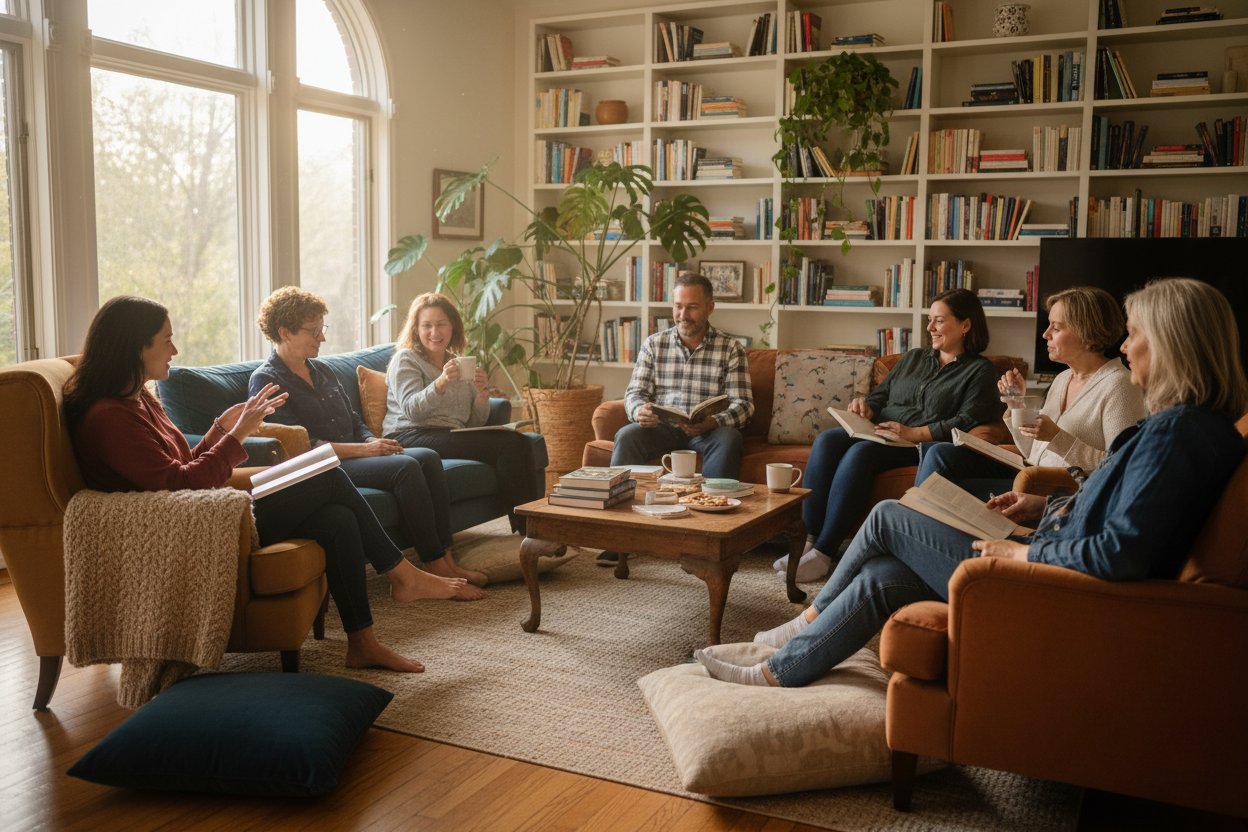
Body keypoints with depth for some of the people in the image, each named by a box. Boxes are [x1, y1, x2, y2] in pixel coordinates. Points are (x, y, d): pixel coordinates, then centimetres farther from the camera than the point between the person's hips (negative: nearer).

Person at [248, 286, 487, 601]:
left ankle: (447, 560, -19)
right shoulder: (266, 381, -5)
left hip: (353, 455, 8)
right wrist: (362, 449, -19)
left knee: (428, 458, -16)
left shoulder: (322, 372, 21)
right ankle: (435, 568, -25)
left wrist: (374, 441, -1)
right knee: (404, 467, -28)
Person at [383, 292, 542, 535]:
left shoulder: (458, 363, 23)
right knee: (507, 445, -26)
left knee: (520, 442, -23)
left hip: (453, 437, 6)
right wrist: (441, 383, -27)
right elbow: (411, 410, -12)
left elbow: (475, 422, 16)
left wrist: (482, 392, -4)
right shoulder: (406, 359, 5)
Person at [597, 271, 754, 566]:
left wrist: (714, 422, -27)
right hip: (661, 427, 2)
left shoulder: (730, 349, 3)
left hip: (708, 431, -1)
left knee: (728, 440, -35)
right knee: (626, 436, -29)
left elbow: (743, 403, -5)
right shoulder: (653, 345, 10)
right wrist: (639, 410, -20)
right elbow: (635, 392, 6)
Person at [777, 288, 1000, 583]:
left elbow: (968, 422, -7)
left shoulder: (980, 371, 7)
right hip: (883, 434, 6)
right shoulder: (914, 357, 27)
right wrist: (866, 407, 1)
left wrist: (913, 433, -17)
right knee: (826, 441, -25)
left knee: (860, 453, -35)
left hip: (922, 446, -6)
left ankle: (823, 553, -35)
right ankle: (810, 539, -30)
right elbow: (881, 395, 27)